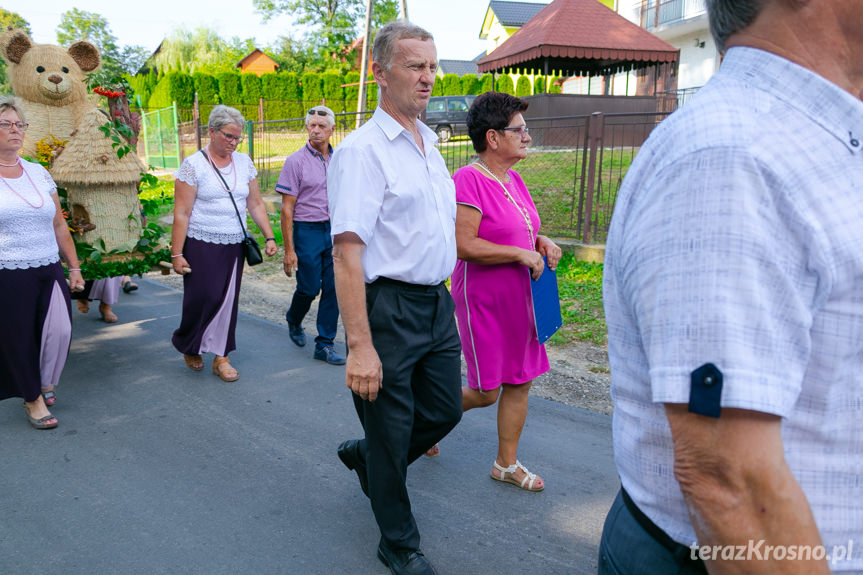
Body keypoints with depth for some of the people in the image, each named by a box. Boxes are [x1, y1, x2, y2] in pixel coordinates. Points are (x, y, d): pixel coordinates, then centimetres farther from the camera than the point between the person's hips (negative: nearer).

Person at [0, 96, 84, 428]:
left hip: (49, 271, 4)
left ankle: (44, 381, 26)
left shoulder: (39, 173, 11)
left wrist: (74, 267, 12)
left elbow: (59, 226, 14)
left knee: (60, 330, -3)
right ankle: (33, 398, 24)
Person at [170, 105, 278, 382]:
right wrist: (176, 254, -12)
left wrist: (269, 237, 3)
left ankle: (221, 357, 15)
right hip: (201, 245, -4)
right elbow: (181, 214, -9)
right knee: (202, 297, -3)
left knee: (228, 300, 5)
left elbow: (256, 204, 12)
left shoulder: (244, 162, 8)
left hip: (234, 245, 4)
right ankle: (188, 346, 24)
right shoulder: (193, 164, -7)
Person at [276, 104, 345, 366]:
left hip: (335, 229, 4)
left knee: (333, 289, 3)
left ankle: (325, 345, 13)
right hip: (307, 230, -4)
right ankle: (293, 321, 35)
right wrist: (289, 249, -11)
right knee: (309, 288, 3)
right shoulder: (296, 161, -6)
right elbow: (287, 208, -8)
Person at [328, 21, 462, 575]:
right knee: (391, 430, 7)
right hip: (389, 307, -8)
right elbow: (346, 253, -21)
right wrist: (360, 346, -25)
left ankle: (364, 455, 44)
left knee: (445, 411, 18)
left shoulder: (430, 143, 13)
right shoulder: (363, 149, -14)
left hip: (437, 304, 8)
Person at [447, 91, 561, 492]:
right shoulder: (469, 180, -17)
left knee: (519, 383, 12)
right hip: (482, 300, -8)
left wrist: (541, 242, 3)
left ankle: (506, 463, 26)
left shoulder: (513, 180, 10)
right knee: (485, 392, 1)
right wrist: (522, 254, -20)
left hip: (518, 298, 8)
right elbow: (464, 245, -25)